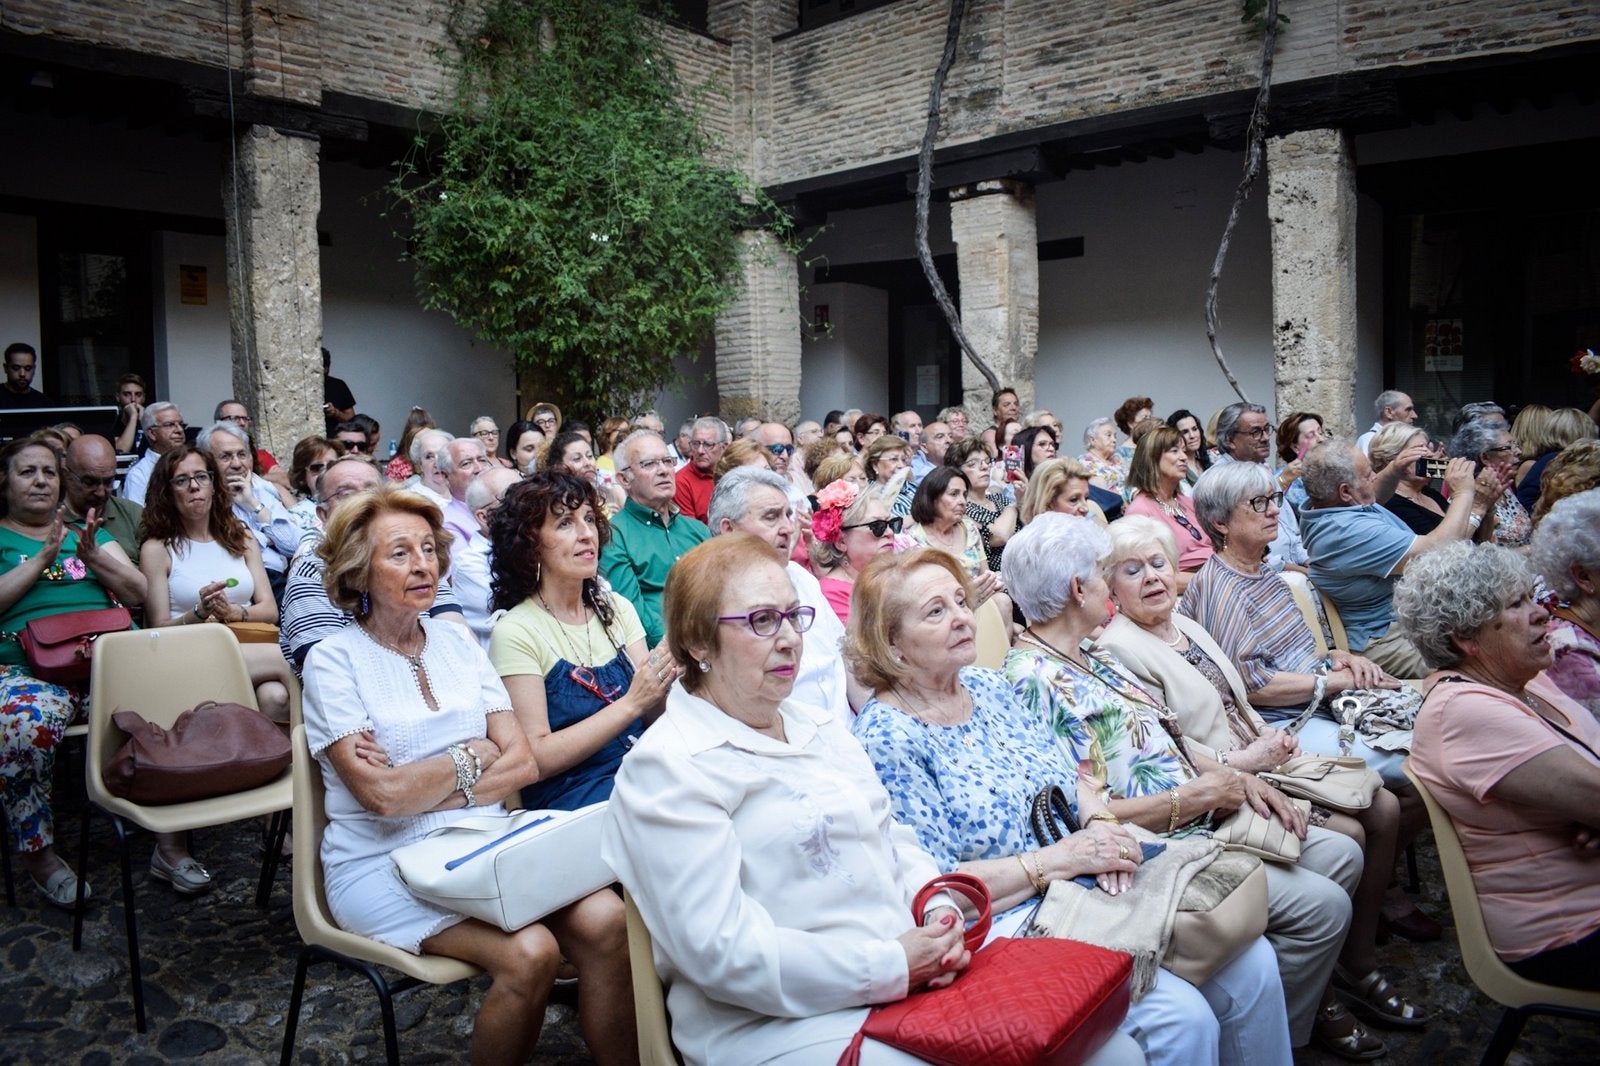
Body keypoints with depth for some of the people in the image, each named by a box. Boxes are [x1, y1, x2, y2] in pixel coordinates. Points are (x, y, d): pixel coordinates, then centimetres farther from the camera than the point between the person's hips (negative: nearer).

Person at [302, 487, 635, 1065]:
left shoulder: (457, 640, 10)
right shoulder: (333, 659, -4)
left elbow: (524, 761, 2)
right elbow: (383, 795, -14)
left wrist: (421, 787, -10)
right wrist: (472, 757, -2)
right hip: (384, 862, -4)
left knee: (605, 922, -22)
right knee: (529, 953, -28)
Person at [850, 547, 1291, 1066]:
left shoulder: (989, 686, 8)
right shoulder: (886, 737, -15)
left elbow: (1071, 778, 14)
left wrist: (1101, 822, -9)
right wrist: (1056, 858, -20)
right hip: (1009, 922, -7)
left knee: (1252, 963, -2)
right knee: (1183, 1018, -21)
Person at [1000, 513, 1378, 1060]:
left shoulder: (1093, 656, 10)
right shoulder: (1036, 683, -23)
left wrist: (1237, 777, 2)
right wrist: (1195, 797, -19)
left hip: (1200, 820, 11)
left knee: (1342, 856, 13)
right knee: (1321, 905, -12)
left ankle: (1309, 995, 32)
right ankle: (1279, 1039, 13)